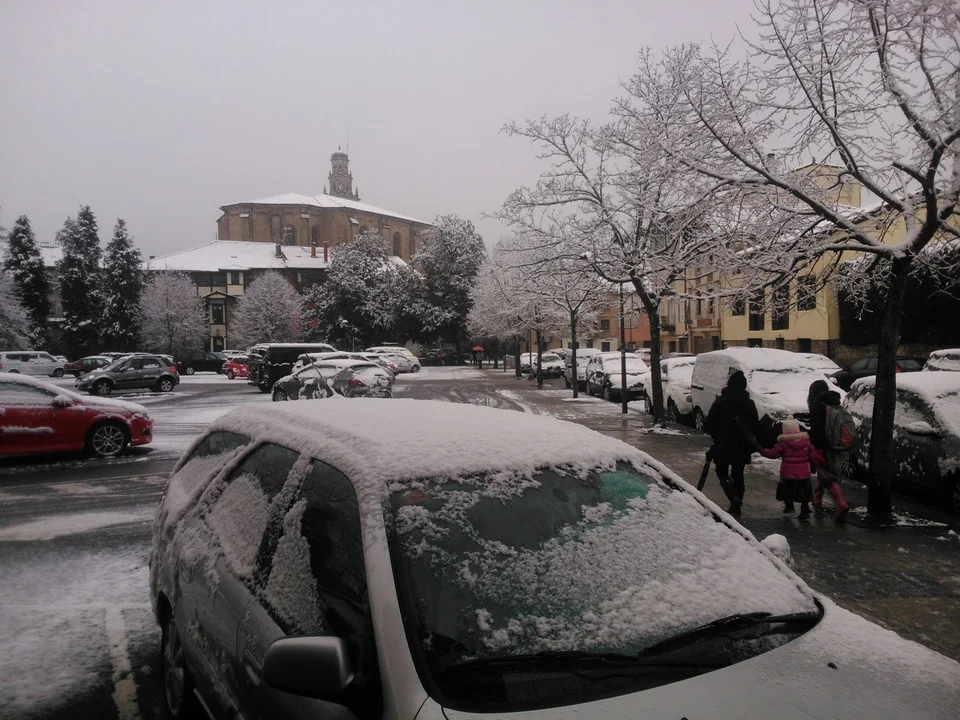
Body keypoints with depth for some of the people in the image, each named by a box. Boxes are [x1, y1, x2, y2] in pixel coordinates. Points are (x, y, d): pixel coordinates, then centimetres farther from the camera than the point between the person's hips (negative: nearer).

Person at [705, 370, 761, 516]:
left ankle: (735, 498, -14)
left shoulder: (720, 402, -10)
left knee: (722, 472, 8)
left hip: (724, 445, -4)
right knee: (738, 474, 15)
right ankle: (736, 506, 18)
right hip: (742, 447, 4)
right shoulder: (749, 404, 2)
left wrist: (717, 438, 9)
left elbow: (710, 424, -8)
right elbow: (756, 427, 7)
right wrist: (751, 443, 17)